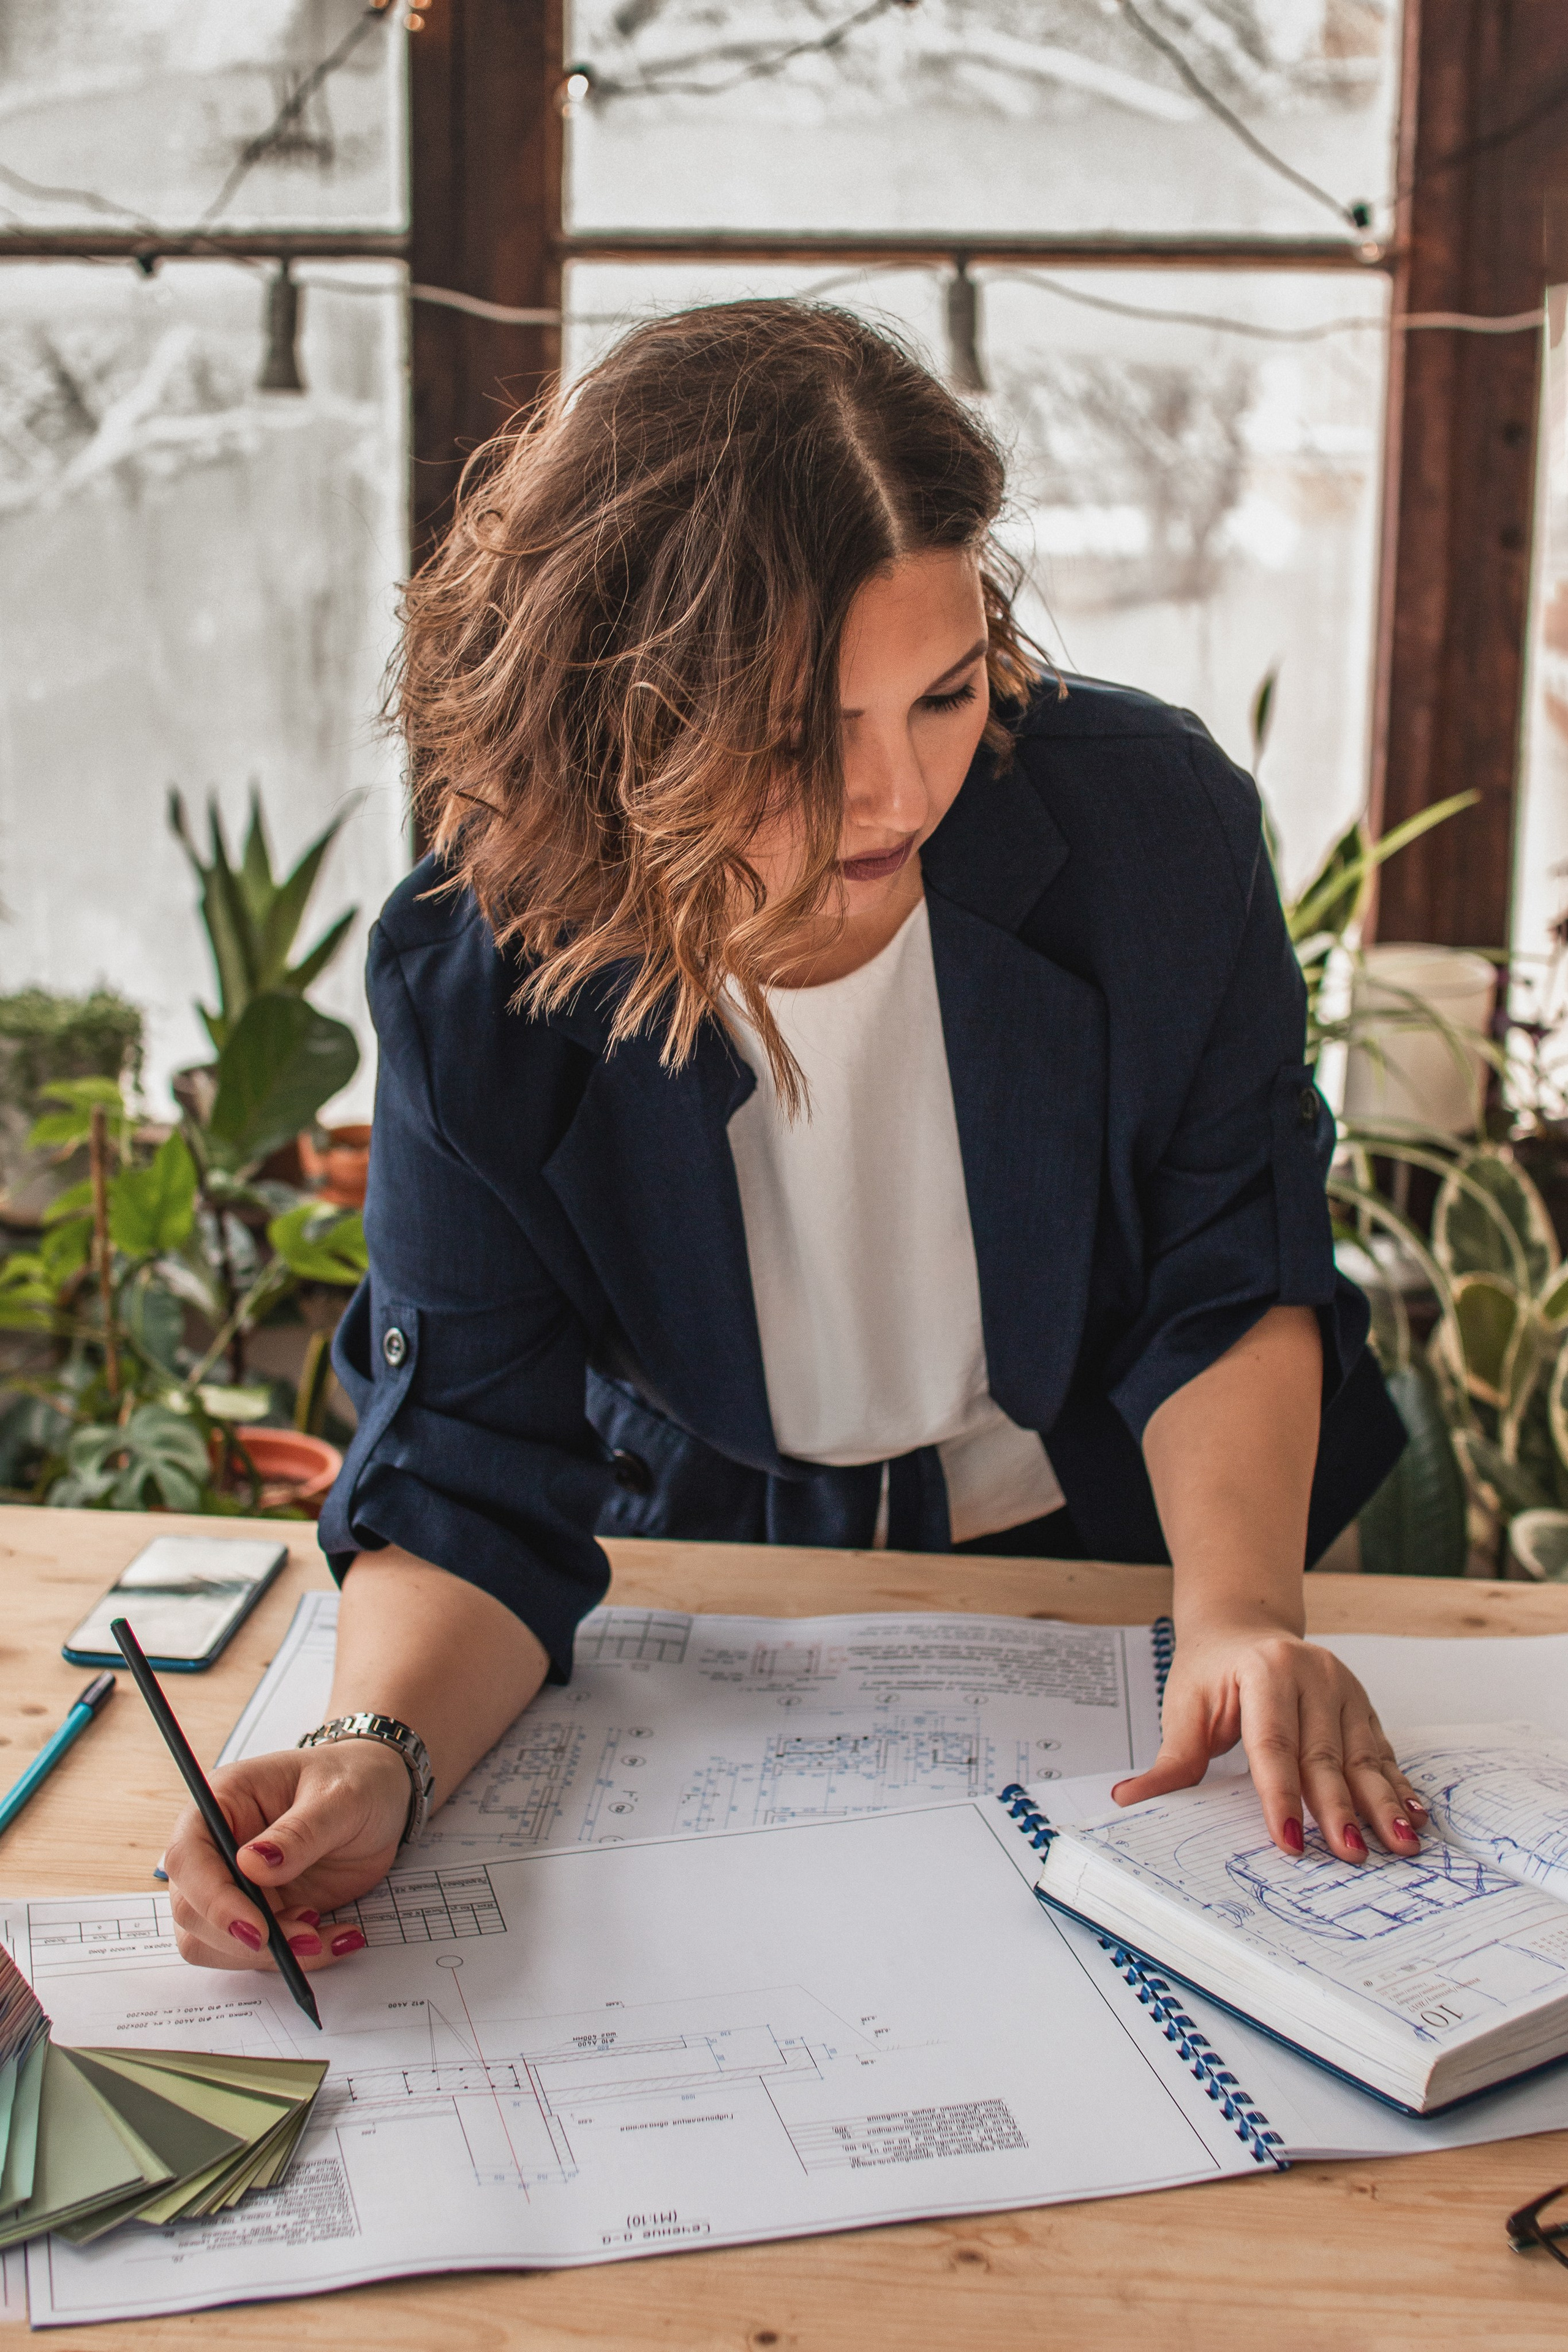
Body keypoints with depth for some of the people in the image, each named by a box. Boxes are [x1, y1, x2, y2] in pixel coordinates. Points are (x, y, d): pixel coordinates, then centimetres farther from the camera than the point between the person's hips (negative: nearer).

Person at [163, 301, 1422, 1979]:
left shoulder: (1147, 822, -20)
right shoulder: (473, 975, -21)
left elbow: (1233, 1284, -9)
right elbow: (467, 1470, -19)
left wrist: (1239, 1615, -26)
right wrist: (376, 1755, -40)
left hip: (1088, 1561, 0)